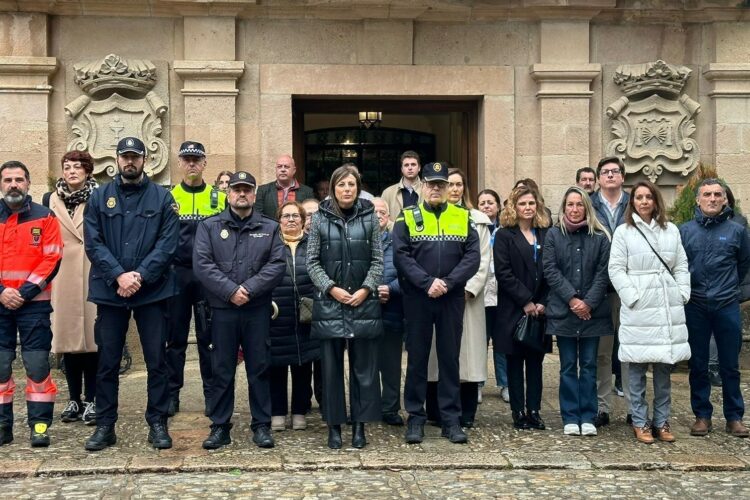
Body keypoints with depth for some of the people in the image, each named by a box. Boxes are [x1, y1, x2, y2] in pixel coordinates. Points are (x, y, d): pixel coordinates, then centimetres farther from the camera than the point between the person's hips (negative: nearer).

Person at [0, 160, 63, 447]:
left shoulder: (45, 217, 2)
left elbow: (52, 259, -4)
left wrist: (25, 293, -12)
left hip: (34, 304, -2)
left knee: (37, 364, -2)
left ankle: (40, 424, 4)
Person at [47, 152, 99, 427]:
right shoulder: (51, 200, 11)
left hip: (92, 277, -3)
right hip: (63, 278, 3)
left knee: (91, 335, -1)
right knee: (67, 335, 5)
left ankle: (91, 400, 7)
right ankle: (74, 399, 15)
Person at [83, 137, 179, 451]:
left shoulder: (162, 198, 3)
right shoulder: (99, 197, 7)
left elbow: (168, 244, -5)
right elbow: (93, 243, -2)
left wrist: (141, 276, -15)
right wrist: (119, 275, -15)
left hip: (152, 291, -1)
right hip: (109, 291, 1)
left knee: (157, 360, 3)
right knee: (107, 362, 6)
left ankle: (158, 424, 14)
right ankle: (104, 426, 16)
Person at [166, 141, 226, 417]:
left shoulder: (219, 197, 6)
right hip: (177, 274, 0)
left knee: (209, 336, 4)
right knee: (175, 336, 5)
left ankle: (212, 394, 12)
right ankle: (171, 394, 12)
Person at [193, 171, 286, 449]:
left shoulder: (270, 228, 9)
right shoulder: (209, 227, 7)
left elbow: (277, 265, -2)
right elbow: (202, 264, -5)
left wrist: (249, 289, -14)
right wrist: (230, 290, -14)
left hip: (258, 310, 1)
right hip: (222, 310, 0)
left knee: (259, 368, 6)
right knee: (222, 370, 5)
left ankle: (262, 425, 15)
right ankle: (220, 426, 15)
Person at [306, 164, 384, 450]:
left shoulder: (369, 217, 5)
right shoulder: (320, 218, 4)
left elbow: (378, 260, 5)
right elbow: (312, 261, 3)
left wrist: (365, 289, -8)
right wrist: (331, 288, -9)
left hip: (364, 302, 0)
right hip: (329, 302, 0)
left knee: (364, 367, 4)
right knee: (331, 367, 3)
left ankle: (360, 425, 13)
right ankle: (334, 426, 12)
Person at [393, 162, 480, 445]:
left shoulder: (462, 218, 7)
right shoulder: (406, 218, 3)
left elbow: (473, 257, -2)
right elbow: (401, 257, -7)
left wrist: (447, 282, -14)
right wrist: (428, 282, -18)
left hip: (452, 299, 1)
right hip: (417, 299, -1)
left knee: (450, 358, 6)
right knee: (417, 358, 4)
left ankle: (451, 419, 13)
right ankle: (415, 418, 13)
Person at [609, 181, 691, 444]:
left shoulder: (671, 230, 13)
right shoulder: (624, 232, 2)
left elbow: (681, 266, 13)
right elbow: (616, 269, -2)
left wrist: (682, 293, 2)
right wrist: (632, 296, -10)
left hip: (669, 309, 3)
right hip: (638, 309, -3)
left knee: (664, 367, 7)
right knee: (637, 367, 0)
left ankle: (662, 422, 16)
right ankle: (640, 422, 8)